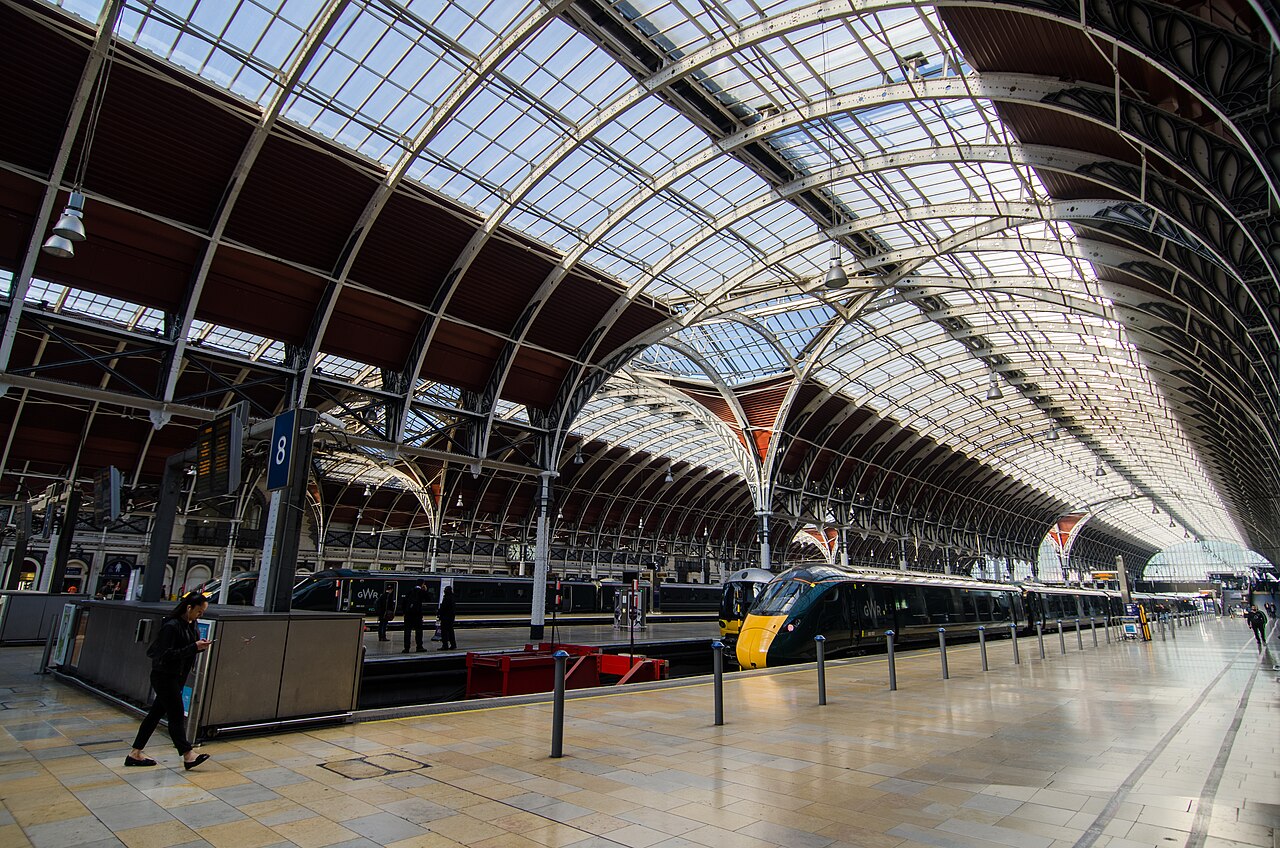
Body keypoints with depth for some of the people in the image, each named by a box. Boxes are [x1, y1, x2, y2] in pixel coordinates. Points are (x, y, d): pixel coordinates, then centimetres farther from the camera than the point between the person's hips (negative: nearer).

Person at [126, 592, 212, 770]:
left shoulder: (190, 626, 6)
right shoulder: (171, 626, -21)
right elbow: (167, 654, -25)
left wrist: (201, 646, -7)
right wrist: (195, 647, -28)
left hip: (177, 677, 9)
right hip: (164, 677, -9)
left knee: (156, 714, 15)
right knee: (176, 715, -4)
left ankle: (135, 754, 26)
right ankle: (188, 756, -1)